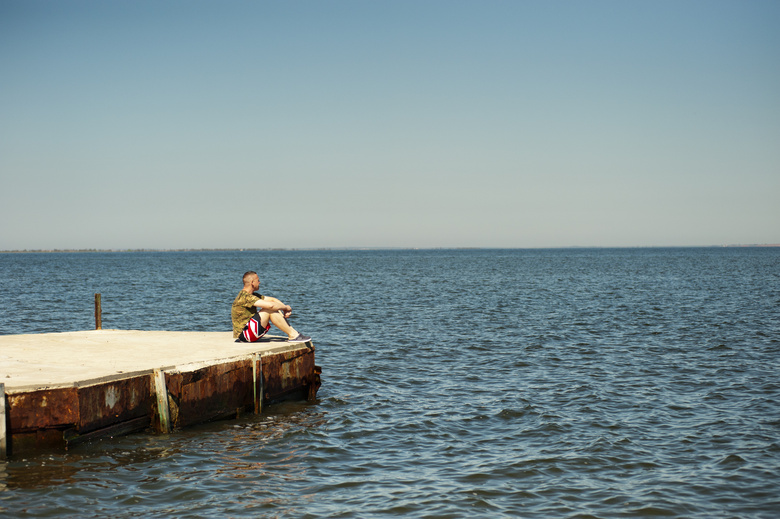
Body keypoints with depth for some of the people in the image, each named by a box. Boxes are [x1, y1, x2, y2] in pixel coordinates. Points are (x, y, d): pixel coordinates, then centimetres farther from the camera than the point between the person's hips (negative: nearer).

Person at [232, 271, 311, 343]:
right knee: (270, 310, -21)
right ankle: (293, 335, -17)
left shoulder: (252, 295, 14)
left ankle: (294, 332, -6)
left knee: (275, 310, 2)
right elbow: (270, 305, -26)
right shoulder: (244, 296, -19)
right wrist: (286, 307, -10)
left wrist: (285, 308, -3)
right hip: (243, 333, -10)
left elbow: (272, 299, 14)